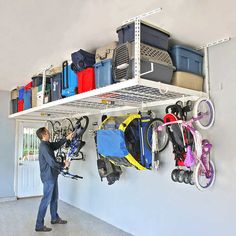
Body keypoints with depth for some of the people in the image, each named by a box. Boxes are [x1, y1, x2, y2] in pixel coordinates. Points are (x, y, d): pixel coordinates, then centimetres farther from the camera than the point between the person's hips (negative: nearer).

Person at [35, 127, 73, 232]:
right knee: (46, 200, -3)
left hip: (52, 175, 10)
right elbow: (52, 162, -25)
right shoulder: (44, 146, -22)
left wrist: (67, 138, 12)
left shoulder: (47, 144, 6)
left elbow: (57, 144, 21)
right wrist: (64, 165, -11)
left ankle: (55, 218, 34)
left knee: (54, 197, 19)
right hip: (48, 177, -10)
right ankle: (39, 225, 7)